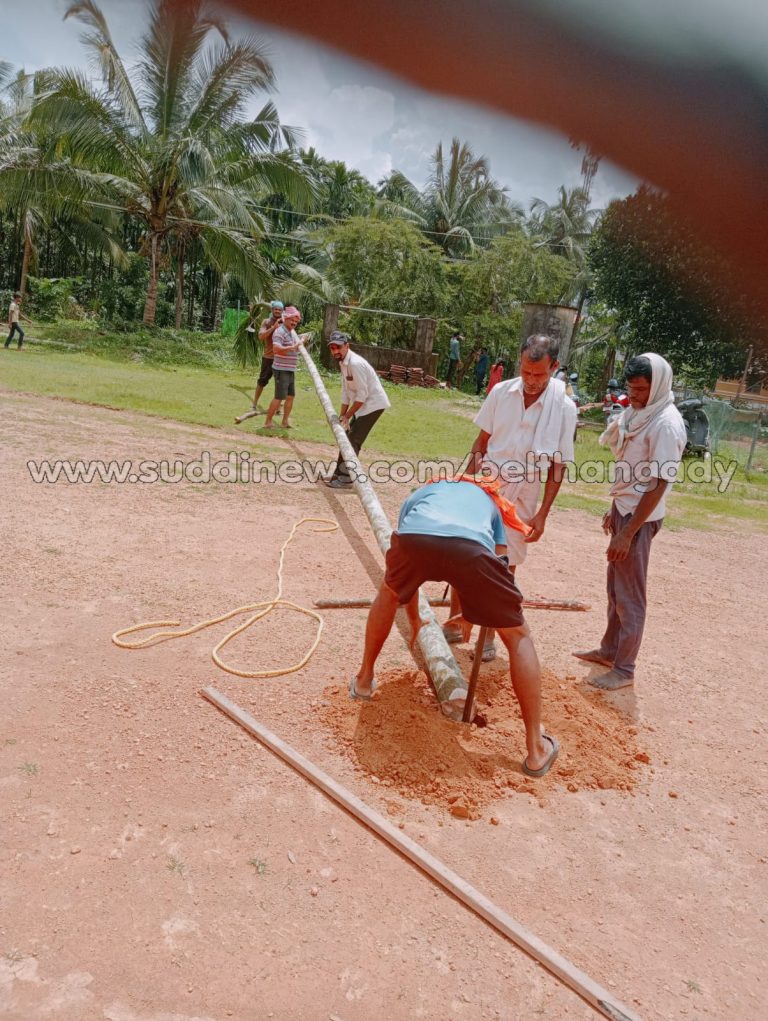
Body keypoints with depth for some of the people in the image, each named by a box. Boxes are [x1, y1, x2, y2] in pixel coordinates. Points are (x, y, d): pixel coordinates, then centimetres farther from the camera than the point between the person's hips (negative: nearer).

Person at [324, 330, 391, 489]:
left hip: (374, 403, -10)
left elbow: (362, 394, -24)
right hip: (363, 404, 10)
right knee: (348, 438, 15)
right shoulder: (342, 362, 5)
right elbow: (345, 392, 10)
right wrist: (341, 416, 6)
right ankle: (339, 473, 26)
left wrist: (347, 416, -17)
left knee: (353, 440, -9)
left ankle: (346, 479, -2)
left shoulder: (355, 364, -24)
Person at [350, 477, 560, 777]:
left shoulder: (419, 494, 46)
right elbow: (497, 564, 42)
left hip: (413, 537, 2)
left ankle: (364, 680, 51)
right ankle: (537, 749, 22)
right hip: (471, 545, -1)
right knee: (518, 636, 20)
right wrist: (475, 612, 60)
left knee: (388, 594, 38)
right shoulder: (489, 501, 44)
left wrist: (414, 619, 68)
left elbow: (402, 577, 53)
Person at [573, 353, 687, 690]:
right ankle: (609, 649, 34)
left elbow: (658, 484, -21)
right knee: (615, 587, 19)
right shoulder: (640, 412, 7)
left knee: (629, 595, 1)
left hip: (640, 518, -9)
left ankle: (623, 670, 14)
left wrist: (628, 533, -22)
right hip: (624, 509, 9)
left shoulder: (666, 423, -20)